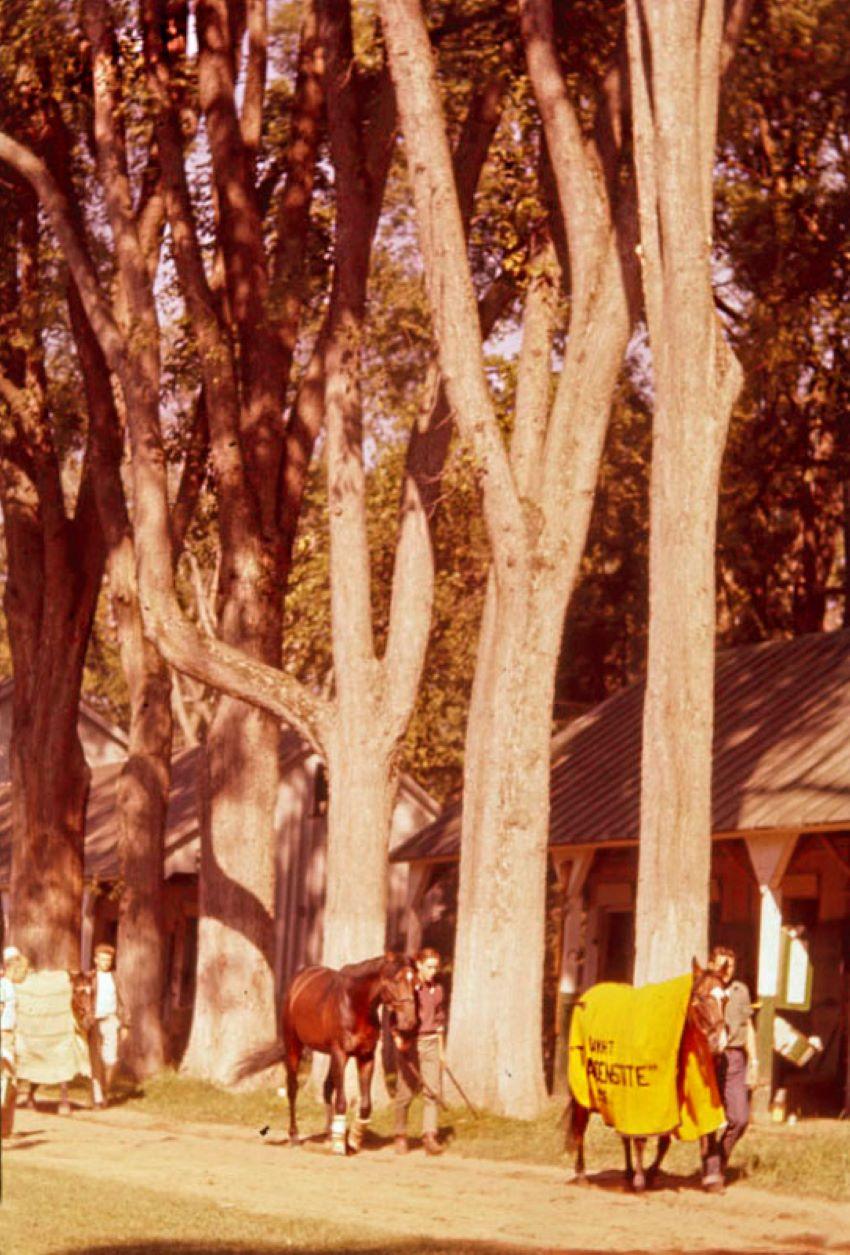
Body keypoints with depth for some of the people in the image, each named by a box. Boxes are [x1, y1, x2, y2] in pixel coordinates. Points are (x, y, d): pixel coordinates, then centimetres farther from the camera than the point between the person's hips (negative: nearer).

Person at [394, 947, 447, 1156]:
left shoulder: (438, 989, 9)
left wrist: (441, 1049, 16)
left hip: (431, 1044, 4)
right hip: (409, 1044, -4)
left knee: (433, 1091, -8)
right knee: (405, 1092, 1)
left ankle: (430, 1137, -11)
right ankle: (400, 1136, 14)